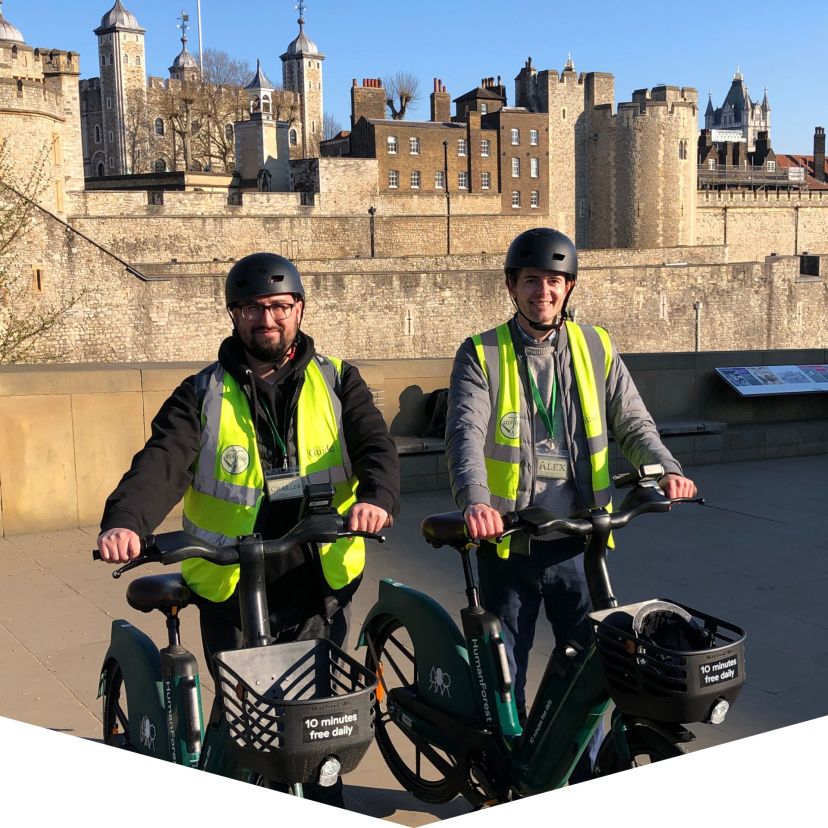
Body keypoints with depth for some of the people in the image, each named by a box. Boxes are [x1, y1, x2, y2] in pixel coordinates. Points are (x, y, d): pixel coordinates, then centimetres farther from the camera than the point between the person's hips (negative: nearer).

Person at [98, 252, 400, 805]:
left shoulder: (336, 381, 7)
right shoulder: (203, 395, 4)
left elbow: (377, 447, -6)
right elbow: (161, 464, -11)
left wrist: (376, 497, -29)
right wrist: (125, 522, -31)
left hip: (318, 592, 0)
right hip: (231, 597, 0)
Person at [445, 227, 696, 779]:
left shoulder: (595, 348, 6)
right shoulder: (482, 356, -2)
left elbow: (632, 423, 4)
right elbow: (465, 433, -16)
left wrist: (666, 468, -18)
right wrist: (475, 501, -34)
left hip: (578, 542, 2)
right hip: (509, 543, -2)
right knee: (503, 676, 9)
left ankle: (585, 783, 28)